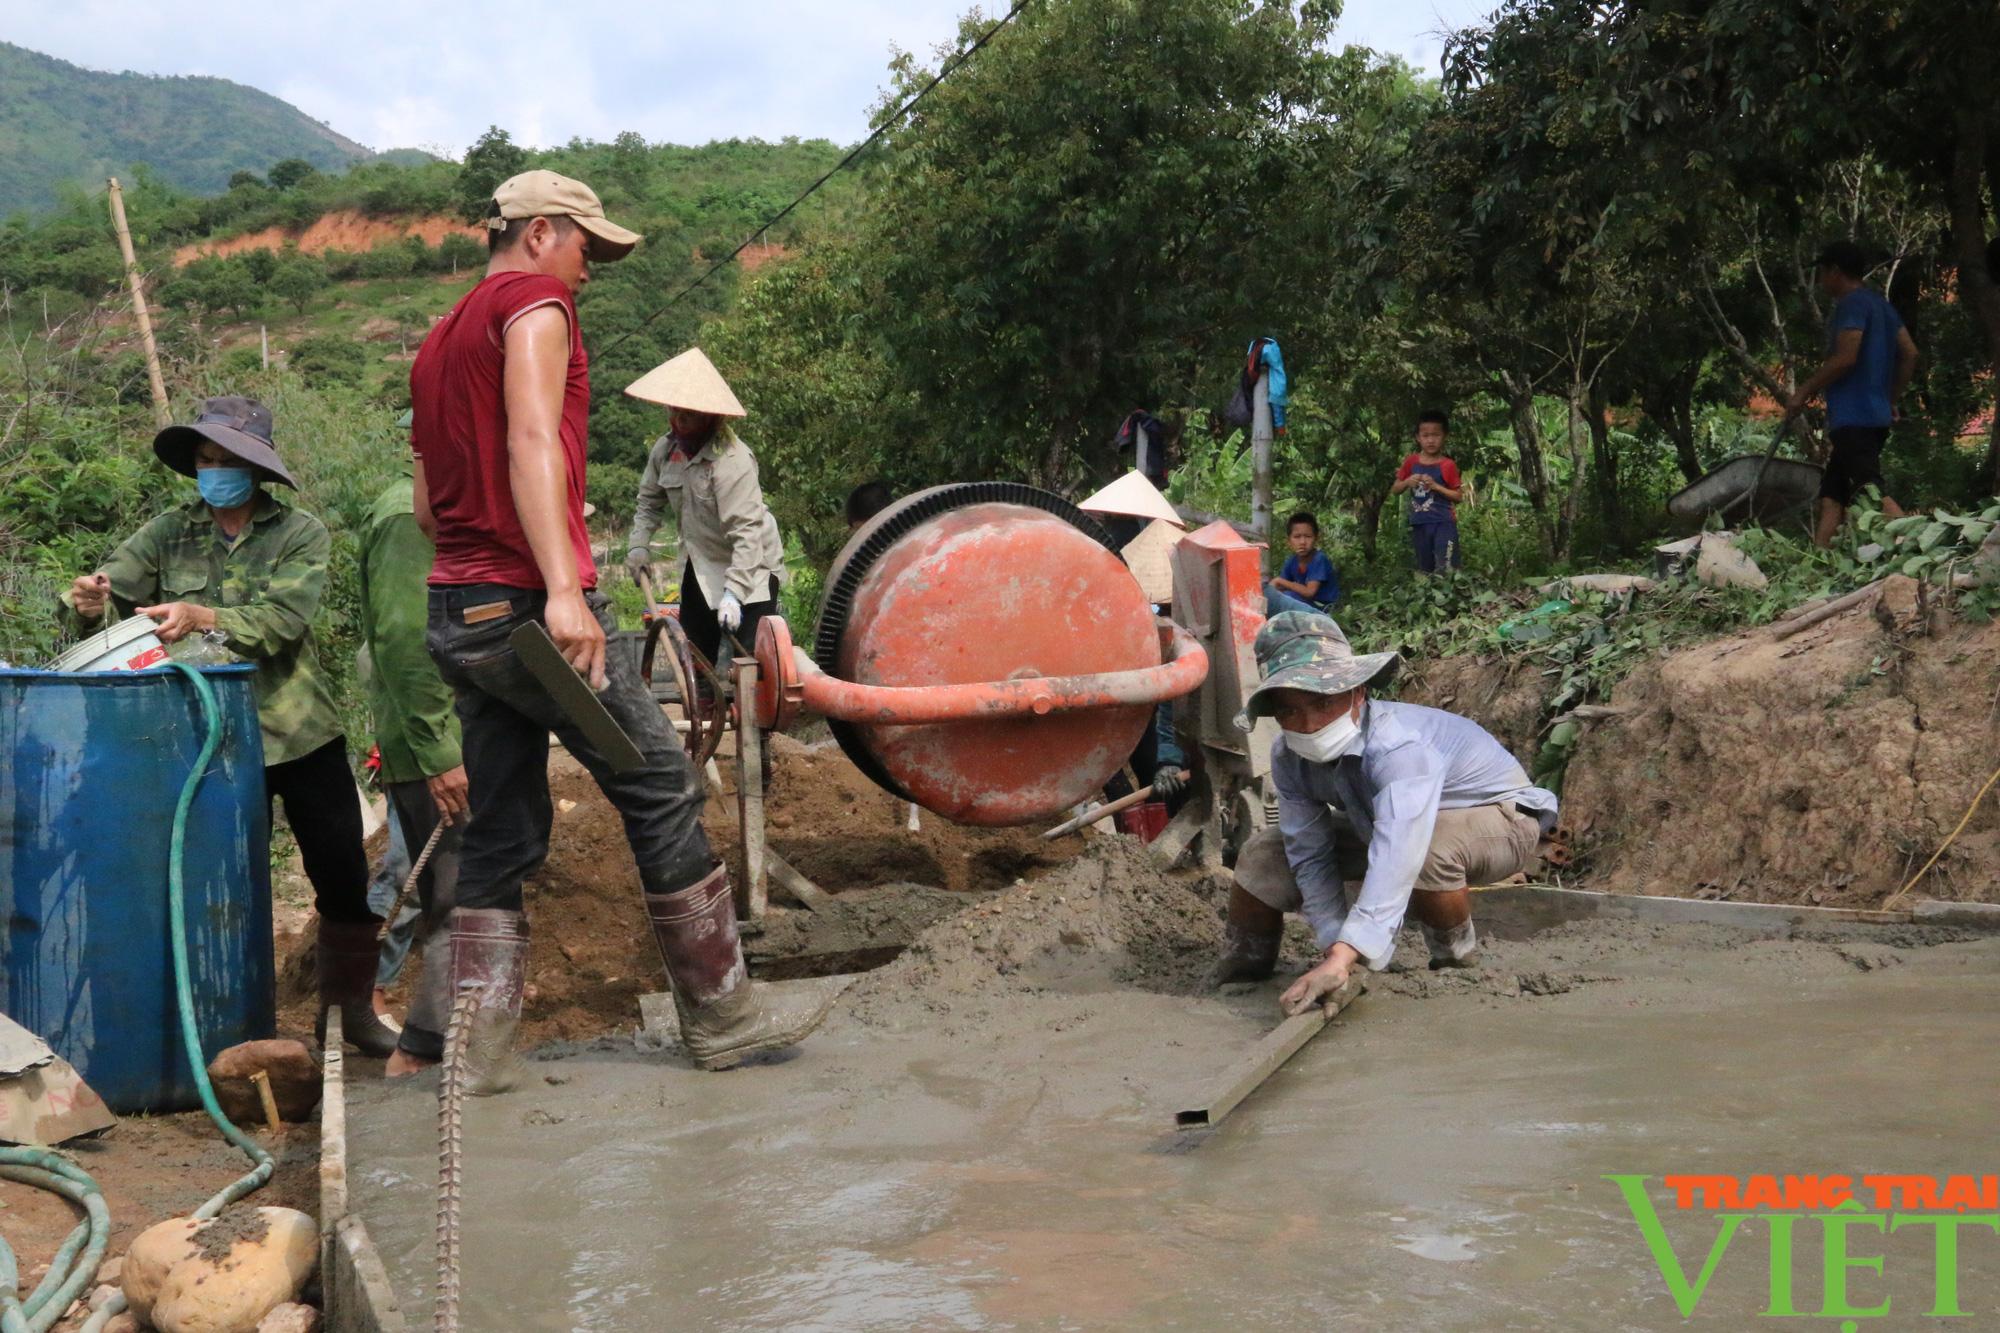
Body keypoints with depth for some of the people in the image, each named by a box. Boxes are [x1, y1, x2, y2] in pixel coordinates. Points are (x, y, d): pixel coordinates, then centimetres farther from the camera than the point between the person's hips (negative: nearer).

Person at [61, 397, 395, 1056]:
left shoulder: (301, 533, -3)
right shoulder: (170, 534, 4)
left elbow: (283, 619, -18)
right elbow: (111, 587, -7)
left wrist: (202, 618, -33)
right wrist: (89, 603, -30)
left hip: (299, 735, -1)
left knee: (343, 877, 4)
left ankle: (350, 1007, 22)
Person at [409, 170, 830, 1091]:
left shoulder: (439, 341, 23)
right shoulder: (535, 301, -3)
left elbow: (428, 505, 22)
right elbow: (532, 442, -20)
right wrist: (561, 586, -30)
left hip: (457, 616, 9)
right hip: (529, 605, -9)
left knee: (503, 829, 11)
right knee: (662, 790, -1)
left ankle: (478, 1047, 10)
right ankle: (720, 1013, 6)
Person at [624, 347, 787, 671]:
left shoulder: (731, 460, -26)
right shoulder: (665, 449, -3)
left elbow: (747, 532, -31)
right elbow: (649, 500, 14)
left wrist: (733, 592, -36)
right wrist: (639, 545, 0)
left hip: (749, 566, -7)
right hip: (701, 567, 8)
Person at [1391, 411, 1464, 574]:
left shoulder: (1448, 465, -6)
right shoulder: (1411, 462, 4)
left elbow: (1459, 496, -6)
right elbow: (1394, 490, 10)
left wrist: (1436, 486, -17)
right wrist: (1407, 482, -10)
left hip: (1443, 523, -4)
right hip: (1420, 524, 4)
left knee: (1445, 570, -12)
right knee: (1425, 570, 13)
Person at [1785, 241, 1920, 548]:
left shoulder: (1852, 303, -8)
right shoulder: (1880, 304, 20)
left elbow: (1845, 358, -18)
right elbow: (1909, 354, 19)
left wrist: (1804, 392, -10)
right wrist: (1890, 400, 25)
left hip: (1854, 418, -10)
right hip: (1876, 416, 10)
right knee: (1831, 494, 10)